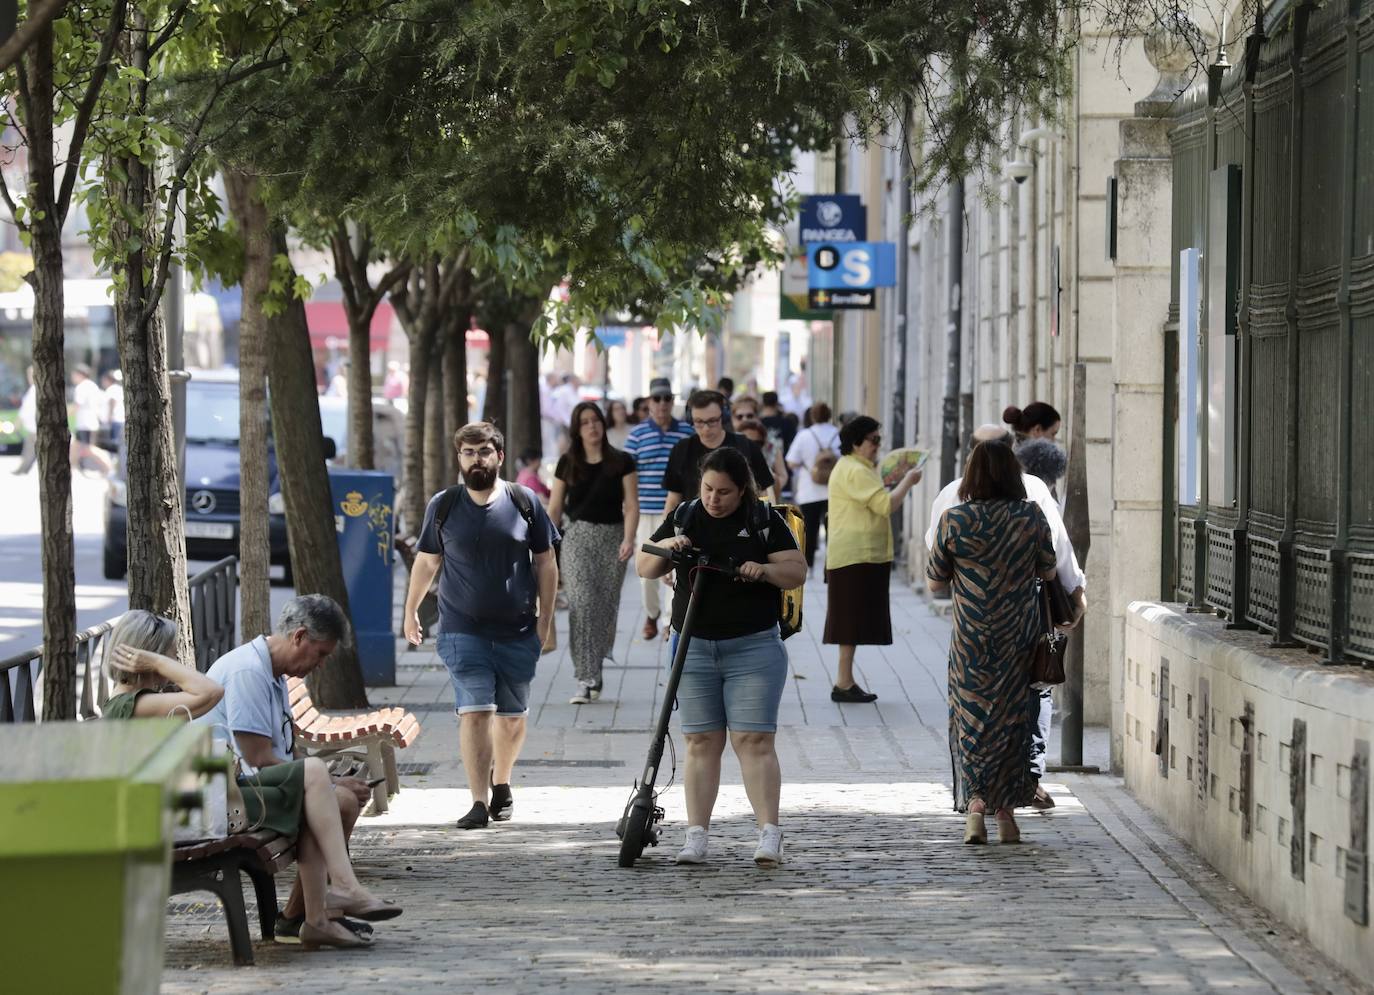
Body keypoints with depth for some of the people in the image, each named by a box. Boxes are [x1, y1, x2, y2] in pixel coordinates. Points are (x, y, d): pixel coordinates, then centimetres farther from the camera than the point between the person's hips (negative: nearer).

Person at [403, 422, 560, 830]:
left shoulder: (524, 502, 0)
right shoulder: (443, 506, 2)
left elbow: (546, 562, 6)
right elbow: (426, 562, 13)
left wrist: (545, 616, 2)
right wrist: (411, 611, 18)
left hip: (517, 632, 1)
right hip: (463, 631, -1)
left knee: (512, 717, 12)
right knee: (474, 712, -13)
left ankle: (501, 783, 34)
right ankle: (479, 802, -15)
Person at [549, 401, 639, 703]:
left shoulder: (621, 463, 2)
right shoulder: (568, 464, 6)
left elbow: (631, 506, -2)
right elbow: (554, 509, 9)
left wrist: (629, 539, -16)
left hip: (612, 538, 0)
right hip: (578, 538, 0)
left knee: (606, 608, 4)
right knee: (581, 604, -13)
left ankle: (593, 673, 21)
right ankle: (586, 680, -16)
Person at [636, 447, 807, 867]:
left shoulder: (765, 521, 1)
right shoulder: (685, 518, 8)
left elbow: (797, 571, -1)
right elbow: (644, 568, 10)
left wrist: (765, 570, -20)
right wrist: (666, 546, -11)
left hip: (752, 647, -3)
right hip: (694, 647, 3)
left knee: (753, 740, -8)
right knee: (701, 742, 3)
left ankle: (770, 835, -9)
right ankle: (696, 837, 4)